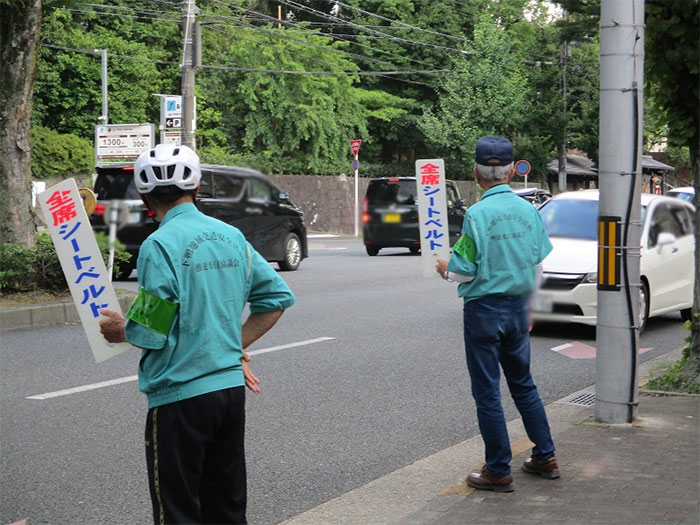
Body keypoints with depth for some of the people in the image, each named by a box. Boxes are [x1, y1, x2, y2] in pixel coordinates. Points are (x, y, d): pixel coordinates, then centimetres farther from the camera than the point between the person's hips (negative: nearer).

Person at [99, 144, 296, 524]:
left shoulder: (160, 245, -14)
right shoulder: (232, 236, 6)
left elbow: (152, 332, -16)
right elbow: (278, 296, 11)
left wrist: (119, 330, 4)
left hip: (181, 395, -7)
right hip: (232, 386, 7)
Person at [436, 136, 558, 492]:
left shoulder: (476, 215, -17)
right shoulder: (529, 210, 0)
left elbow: (464, 271, -14)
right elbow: (539, 265, 7)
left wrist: (445, 270, 8)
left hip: (484, 309, -6)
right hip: (519, 307, 6)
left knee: (487, 392, 4)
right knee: (523, 384, 20)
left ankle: (499, 471, 10)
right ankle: (545, 457, 25)